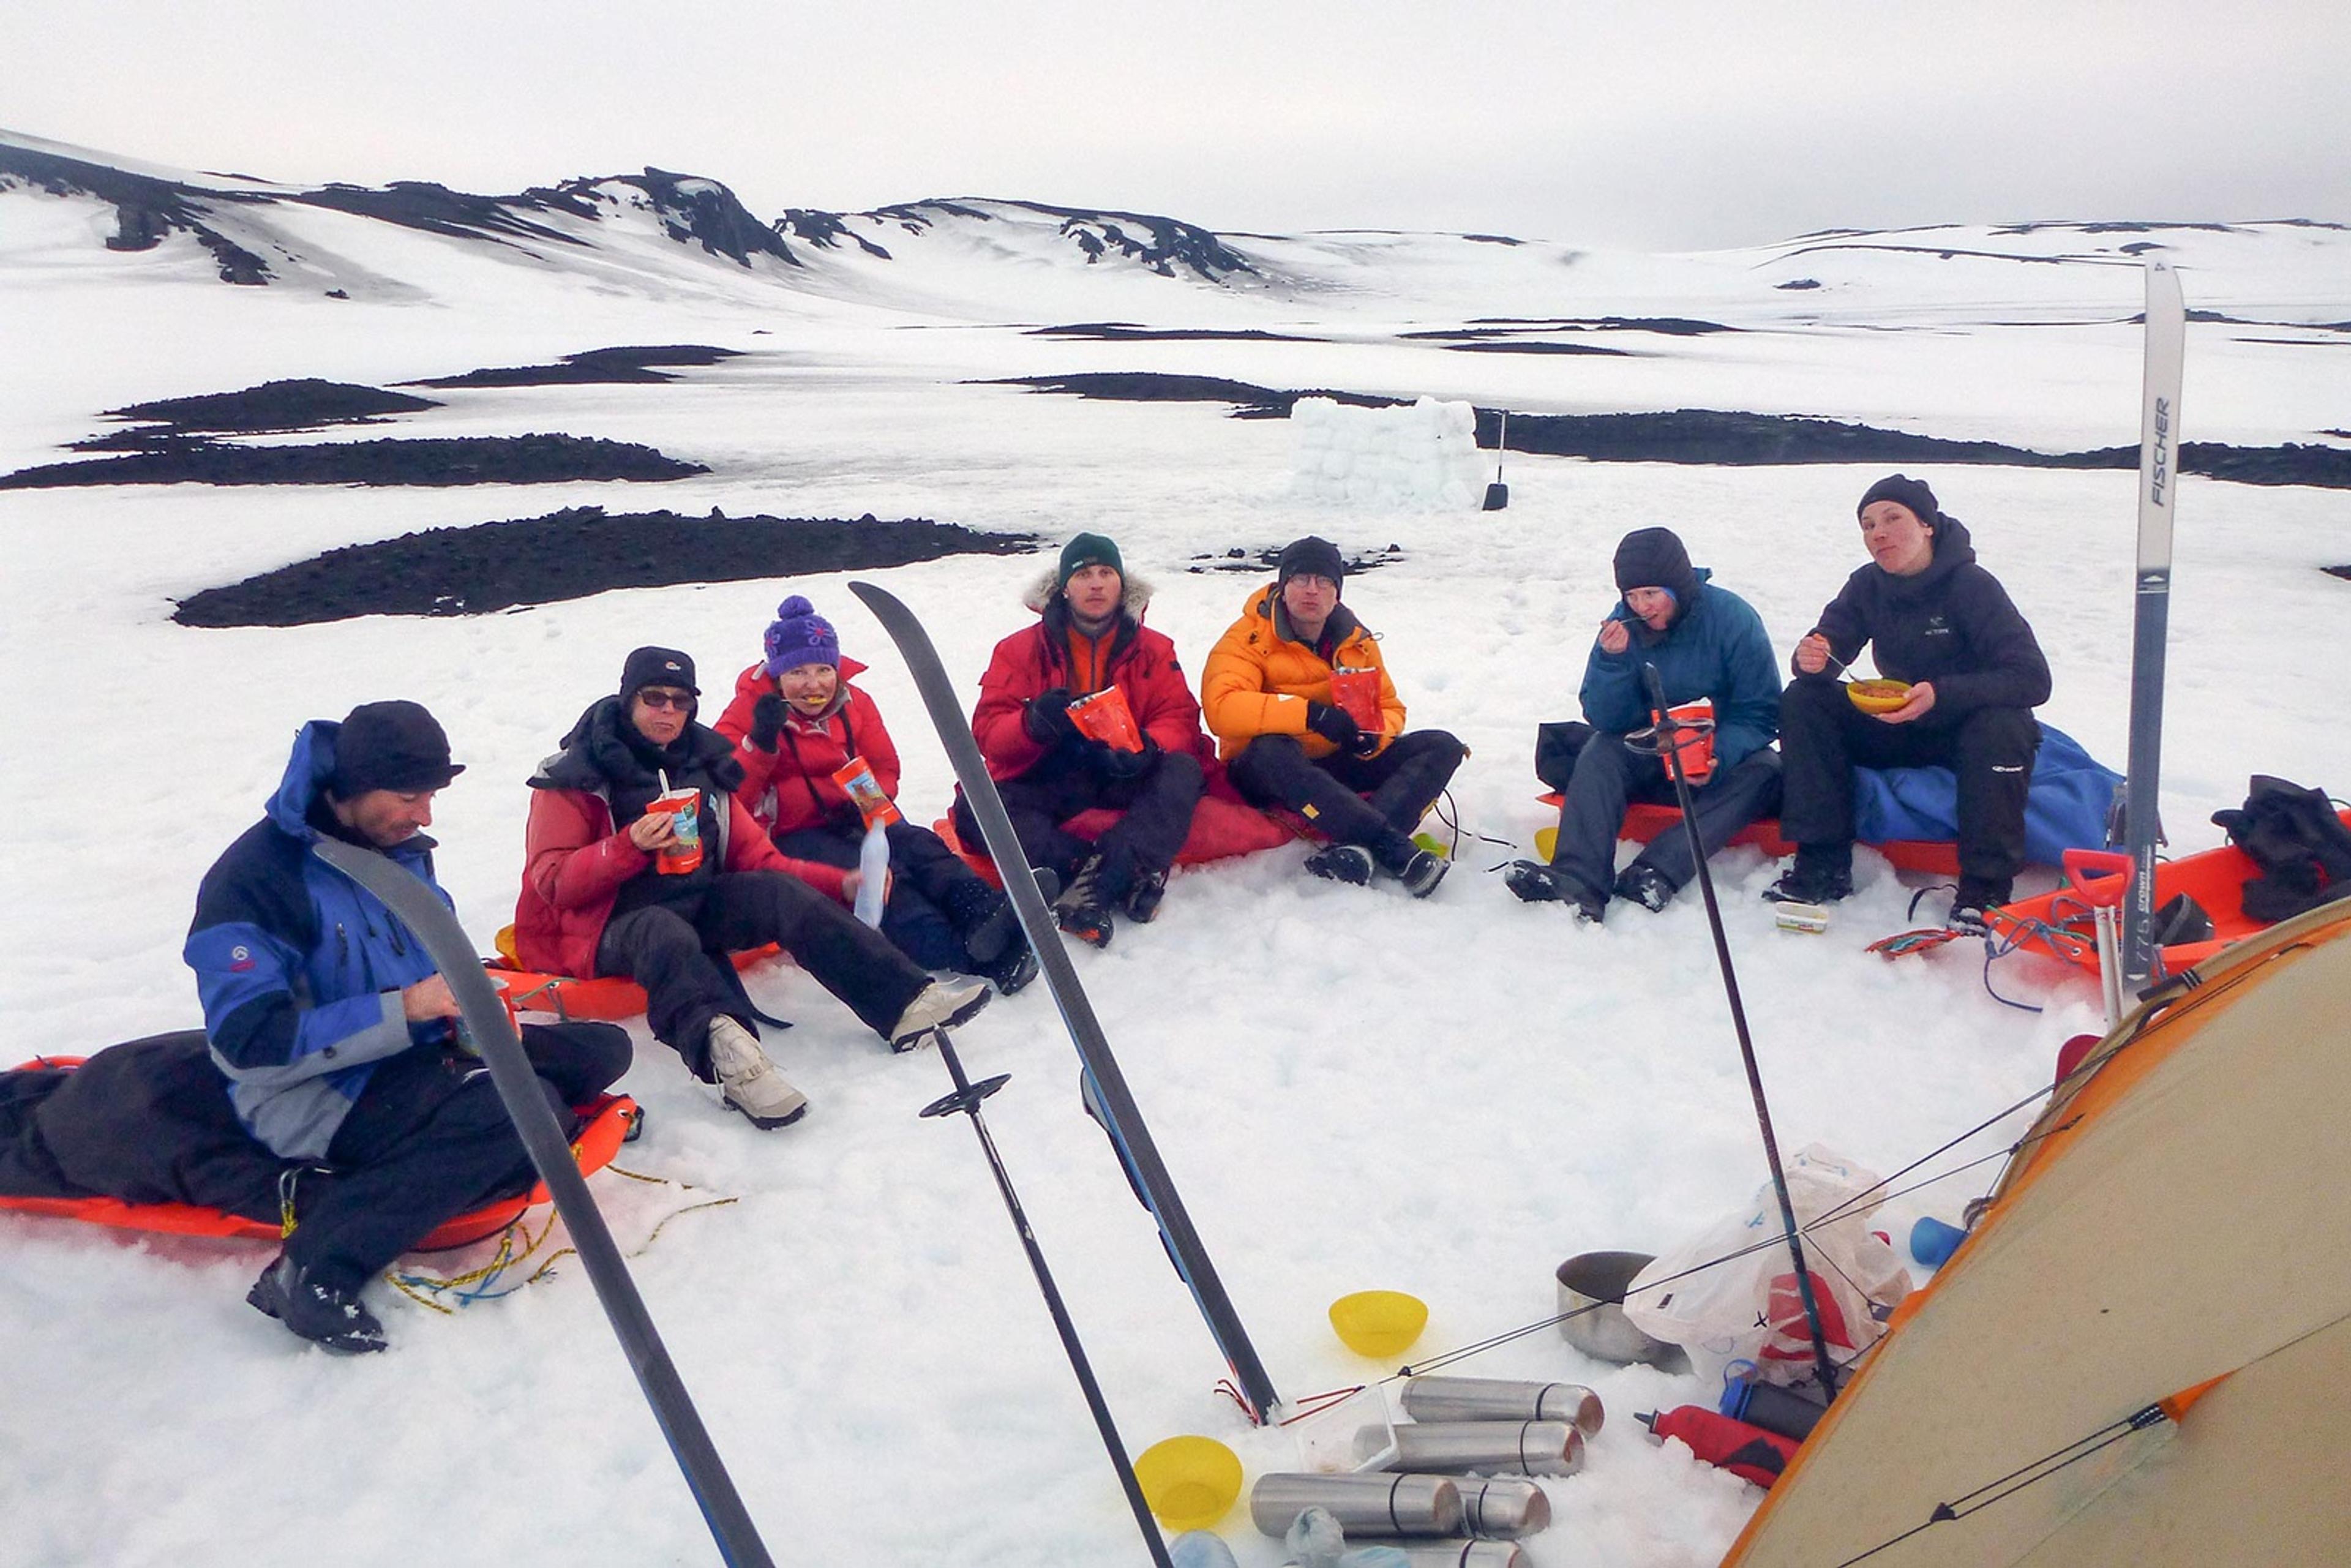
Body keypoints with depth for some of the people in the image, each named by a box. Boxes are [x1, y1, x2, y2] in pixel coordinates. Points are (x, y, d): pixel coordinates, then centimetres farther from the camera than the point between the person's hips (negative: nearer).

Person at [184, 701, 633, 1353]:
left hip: (417, 1053, 9)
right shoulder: (256, 877, -17)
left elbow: (444, 957, 19)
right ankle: (315, 1267, -23)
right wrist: (402, 1011, -25)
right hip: (319, 1098, -9)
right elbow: (251, 1040, -22)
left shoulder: (401, 849, 7)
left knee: (602, 1049, 3)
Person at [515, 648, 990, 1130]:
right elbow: (552, 881, -11)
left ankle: (905, 1002, -31)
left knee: (779, 893, -20)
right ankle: (723, 1050, -70)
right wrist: (629, 846, -28)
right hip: (610, 926, -5)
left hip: (696, 906, 5)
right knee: (666, 933, -38)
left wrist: (839, 885, -3)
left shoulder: (702, 762, 12)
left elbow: (755, 857, 10)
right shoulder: (578, 774, -4)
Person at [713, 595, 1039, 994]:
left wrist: (874, 798, -11)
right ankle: (960, 952, -54)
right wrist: (761, 743, -26)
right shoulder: (748, 713, -2)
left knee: (916, 845, -27)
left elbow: (885, 769, 14)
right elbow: (728, 797, -11)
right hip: (790, 837, -5)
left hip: (855, 820, 5)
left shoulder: (855, 703, 9)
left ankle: (985, 912, -51)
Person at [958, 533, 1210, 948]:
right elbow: (988, 731, -4)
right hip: (1045, 783, 0)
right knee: (974, 808, -28)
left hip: (1124, 777, 1)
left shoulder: (1153, 650, 9)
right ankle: (1132, 873, -38)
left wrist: (1148, 747, -25)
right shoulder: (1021, 650, 4)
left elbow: (1180, 718, -1)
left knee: (1183, 771, -29)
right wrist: (1032, 723, -27)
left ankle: (1095, 886, -44)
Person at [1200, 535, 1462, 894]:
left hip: (1338, 768, 6)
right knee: (1272, 749, -40)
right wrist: (1311, 714, -34)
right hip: (1267, 773, -5)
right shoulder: (1249, 639, -11)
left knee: (1443, 747, -11)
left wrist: (1372, 734, -15)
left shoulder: (1358, 642, 6)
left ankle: (1355, 846, -38)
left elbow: (1391, 709, 11)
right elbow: (1221, 708, -27)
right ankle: (1397, 851, -42)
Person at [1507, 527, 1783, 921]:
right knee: (1599, 751, -24)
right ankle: (1579, 879, -45)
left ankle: (1656, 874, -48)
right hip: (1651, 759, 2)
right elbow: (1605, 720, -7)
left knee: (1765, 770, -31)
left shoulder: (1733, 618, -14)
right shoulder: (1624, 623, -7)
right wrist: (1612, 661, -24)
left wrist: (1719, 758, -32)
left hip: (1723, 760, -2)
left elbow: (1761, 713, -14)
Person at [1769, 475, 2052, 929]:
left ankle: (1985, 887, -27)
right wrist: (1813, 661, -34)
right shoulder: (1868, 586, -4)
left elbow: (2033, 679, -26)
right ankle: (1823, 864, -17)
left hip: (1970, 728, -5)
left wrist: (1942, 695, -39)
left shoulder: (1972, 586, -19)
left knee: (2002, 725, -37)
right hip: (1899, 731, 5)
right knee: (1803, 701, -14)